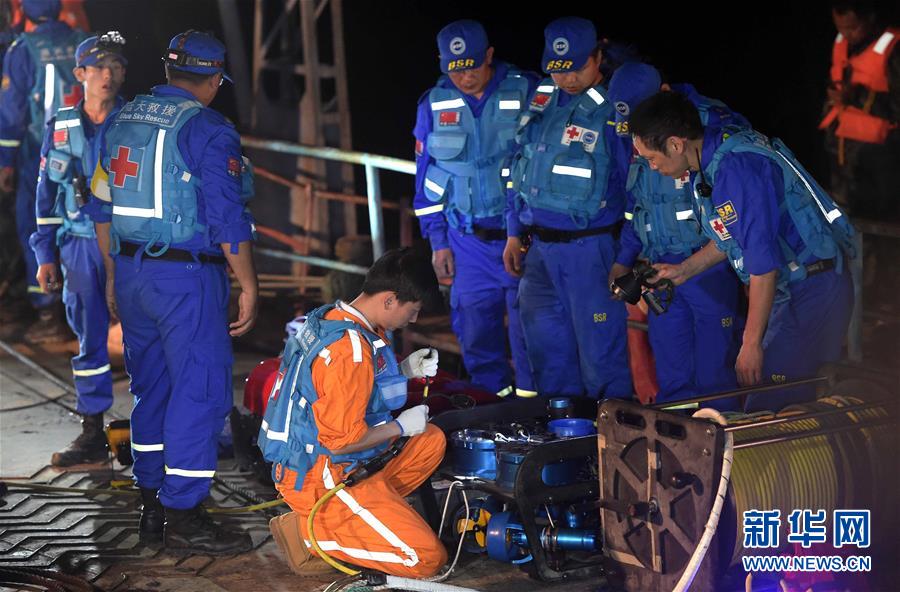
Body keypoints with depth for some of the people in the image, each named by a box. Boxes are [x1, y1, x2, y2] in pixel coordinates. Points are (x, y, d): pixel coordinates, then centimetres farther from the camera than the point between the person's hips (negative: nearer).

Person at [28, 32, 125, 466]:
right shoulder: (60, 128, 8)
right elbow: (47, 194, 12)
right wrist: (45, 256, 8)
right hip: (79, 246, 3)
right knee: (89, 338, 8)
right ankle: (92, 434, 16)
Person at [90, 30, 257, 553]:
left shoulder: (122, 120, 10)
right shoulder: (209, 130, -12)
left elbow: (104, 206, 15)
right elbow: (228, 218, -16)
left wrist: (114, 274, 23)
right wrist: (249, 288, -9)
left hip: (130, 271, 8)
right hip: (187, 275, -8)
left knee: (151, 387, 16)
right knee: (200, 388, -1)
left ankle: (153, 504, 24)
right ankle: (184, 515, 0)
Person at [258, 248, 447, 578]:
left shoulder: (330, 317, 5)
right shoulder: (350, 349, -25)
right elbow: (342, 439, -25)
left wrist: (405, 369, 6)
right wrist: (402, 426, -9)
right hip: (321, 479, -10)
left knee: (432, 440, 16)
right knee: (428, 559, -11)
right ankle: (309, 531, -4)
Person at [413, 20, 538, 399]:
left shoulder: (527, 92, -6)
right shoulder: (434, 104, 3)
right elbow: (426, 178, 9)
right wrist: (438, 242, 6)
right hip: (467, 240, 3)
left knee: (528, 325, -1)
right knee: (475, 329, 6)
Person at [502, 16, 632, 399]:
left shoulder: (614, 109, -12)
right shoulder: (540, 99, 8)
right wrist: (514, 233, 18)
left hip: (590, 248, -7)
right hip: (538, 245, 7)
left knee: (600, 352, -1)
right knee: (548, 352, 15)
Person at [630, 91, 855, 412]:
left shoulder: (738, 170, -26)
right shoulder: (712, 161, 6)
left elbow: (764, 264, -25)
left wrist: (751, 344, -20)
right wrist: (685, 270, 14)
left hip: (814, 289, -10)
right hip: (787, 288, 10)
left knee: (769, 405, -12)